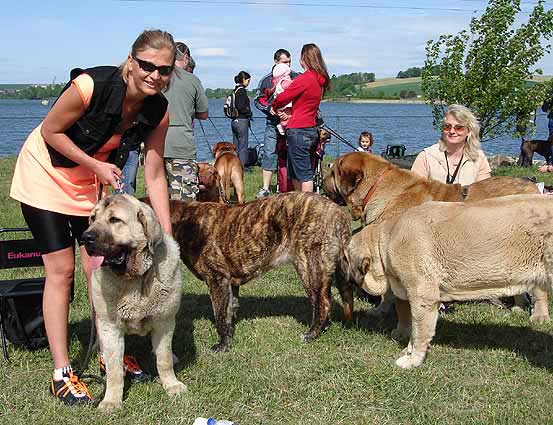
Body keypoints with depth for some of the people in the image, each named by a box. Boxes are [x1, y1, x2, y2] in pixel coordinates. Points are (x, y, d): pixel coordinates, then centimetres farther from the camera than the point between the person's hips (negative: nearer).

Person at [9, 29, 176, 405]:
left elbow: (155, 176, -10)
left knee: (99, 267, 3)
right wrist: (95, 166, -24)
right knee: (61, 270, -6)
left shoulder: (158, 111, -16)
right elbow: (50, 131, -19)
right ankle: (61, 372, 1)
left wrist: (167, 235, -12)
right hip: (46, 175, -4)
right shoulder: (91, 86, -32)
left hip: (92, 182, 5)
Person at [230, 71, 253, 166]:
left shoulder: (235, 90, 13)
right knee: (243, 146, -4)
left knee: (235, 146, 13)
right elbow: (240, 107, -21)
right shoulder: (242, 90, -13)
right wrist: (249, 112, -5)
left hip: (234, 120, 9)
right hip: (242, 120, -9)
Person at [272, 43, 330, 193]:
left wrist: (274, 106, 10)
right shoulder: (320, 79, 10)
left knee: (303, 173, -5)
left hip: (299, 130, -9)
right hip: (311, 128, 9)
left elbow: (282, 98, -10)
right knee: (294, 172, 17)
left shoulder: (305, 78, -16)